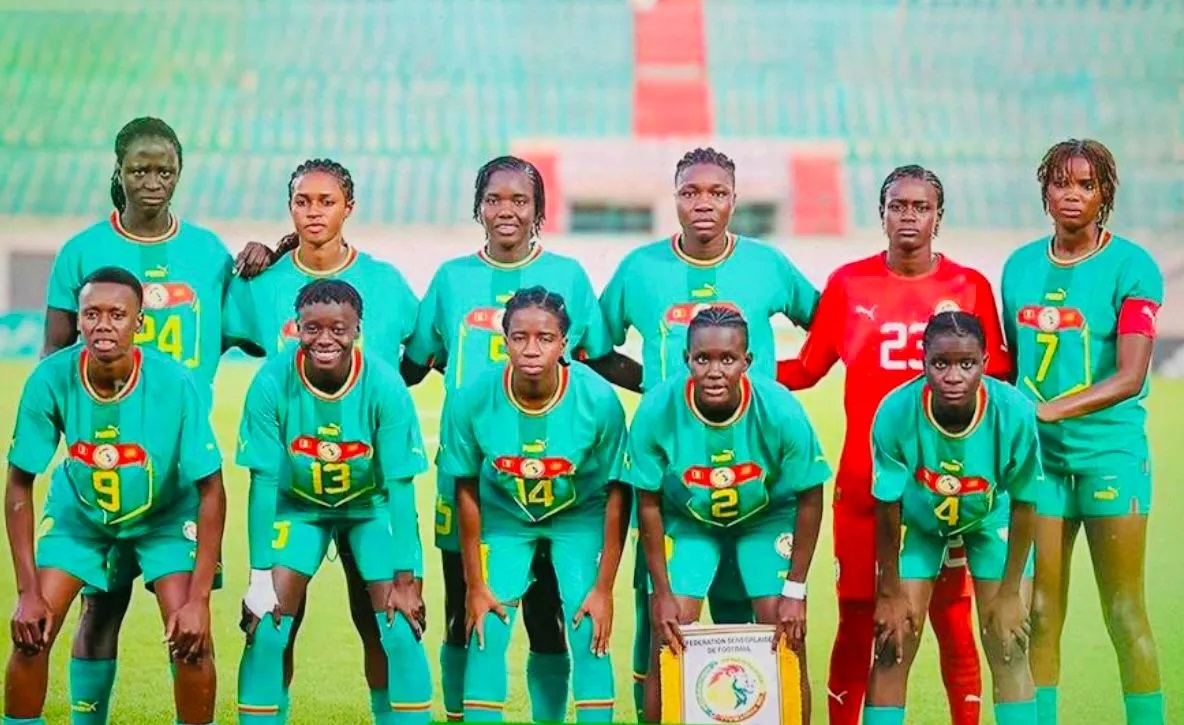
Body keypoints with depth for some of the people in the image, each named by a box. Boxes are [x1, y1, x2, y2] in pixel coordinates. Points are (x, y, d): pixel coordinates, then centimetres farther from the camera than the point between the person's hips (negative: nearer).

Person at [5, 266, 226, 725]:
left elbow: (211, 492, -21)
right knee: (30, 635, -10)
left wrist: (199, 600, -24)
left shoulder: (174, 384, -29)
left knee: (190, 639, -17)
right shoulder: (51, 379, -26)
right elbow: (20, 485, -14)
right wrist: (28, 592, -16)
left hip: (165, 515, -1)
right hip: (78, 512, 1)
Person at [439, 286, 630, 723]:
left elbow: (617, 491, -15)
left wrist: (604, 587, -12)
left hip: (581, 514, -1)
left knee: (589, 634, -10)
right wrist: (475, 584, -5)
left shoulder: (599, 400, -28)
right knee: (486, 632, -7)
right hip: (505, 516, 1)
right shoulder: (472, 400, -25)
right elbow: (466, 490, -10)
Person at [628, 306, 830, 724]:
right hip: (687, 521, 0)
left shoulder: (781, 411, -29)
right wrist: (662, 591, -12)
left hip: (768, 520, 0)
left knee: (786, 646, -7)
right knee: (668, 645, -6)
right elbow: (648, 504, -14)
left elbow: (809, 498, -15)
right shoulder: (657, 411, -28)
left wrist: (794, 590, -14)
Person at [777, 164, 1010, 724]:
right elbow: (807, 369, 8)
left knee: (952, 619, -1)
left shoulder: (969, 286, 5)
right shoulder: (848, 283, 5)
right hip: (864, 479, 0)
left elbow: (996, 371, 9)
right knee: (857, 619, 0)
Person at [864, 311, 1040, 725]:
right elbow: (887, 508, -18)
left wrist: (1009, 594, -9)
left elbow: (1023, 505, -17)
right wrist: (891, 593, -8)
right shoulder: (896, 413, -33)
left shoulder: (1014, 413, -33)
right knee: (893, 647, -4)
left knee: (1008, 648, -4)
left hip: (993, 519, 0)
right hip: (920, 520, 0)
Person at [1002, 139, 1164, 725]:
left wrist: (1048, 410, -24)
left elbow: (1130, 377, -17)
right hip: (1038, 456, 4)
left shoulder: (1131, 266, -7)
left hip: (1110, 452, -4)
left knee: (1124, 616, -2)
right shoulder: (1020, 266, 8)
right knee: (1039, 614, 4)